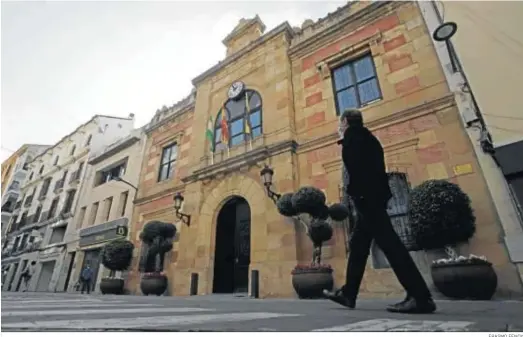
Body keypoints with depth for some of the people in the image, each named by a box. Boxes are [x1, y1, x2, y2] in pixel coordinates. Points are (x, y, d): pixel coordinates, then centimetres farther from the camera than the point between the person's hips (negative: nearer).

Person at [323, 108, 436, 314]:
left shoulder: (353, 134, 0)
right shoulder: (365, 137, 27)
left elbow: (354, 164, -16)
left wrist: (355, 191, -14)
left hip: (365, 195, -10)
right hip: (373, 194, 10)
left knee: (387, 241, -12)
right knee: (358, 244, 9)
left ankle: (420, 296, -10)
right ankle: (348, 294, 14)